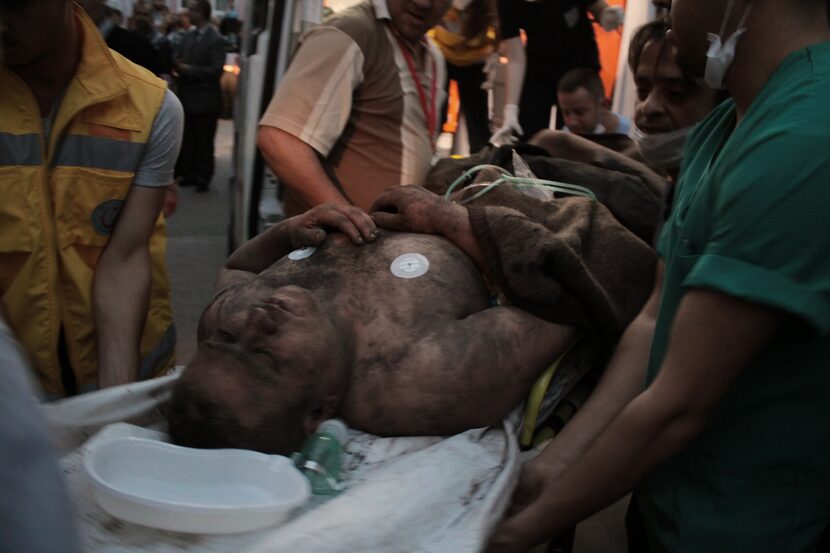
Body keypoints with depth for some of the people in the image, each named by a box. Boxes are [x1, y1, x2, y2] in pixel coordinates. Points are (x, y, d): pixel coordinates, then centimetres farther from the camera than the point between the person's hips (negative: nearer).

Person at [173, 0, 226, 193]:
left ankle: (203, 177, 12)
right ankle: (189, 173, 18)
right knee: (187, 140, 8)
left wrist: (189, 69, -15)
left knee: (204, 142, 3)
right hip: (187, 96, 6)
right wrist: (178, 66, -9)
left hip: (205, 99, -6)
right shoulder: (188, 36, 13)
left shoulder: (216, 40, -10)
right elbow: (181, 61, 15)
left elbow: (216, 70, -17)